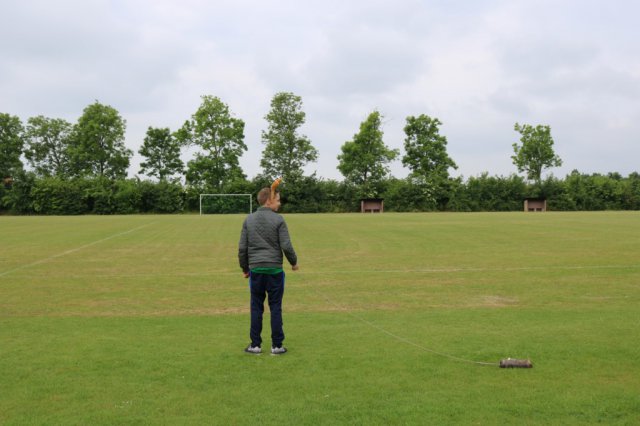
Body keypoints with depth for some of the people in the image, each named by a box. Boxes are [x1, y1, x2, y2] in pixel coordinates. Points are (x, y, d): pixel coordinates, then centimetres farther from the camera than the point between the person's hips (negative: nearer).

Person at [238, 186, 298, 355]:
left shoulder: (249, 220, 4)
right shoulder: (278, 220, -6)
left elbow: (242, 248, 5)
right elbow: (286, 246, -9)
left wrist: (245, 268, 16)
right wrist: (294, 262, 8)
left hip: (256, 270, 3)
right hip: (274, 270, -2)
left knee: (256, 308, 10)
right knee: (275, 308, 5)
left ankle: (255, 345, 12)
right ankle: (276, 345, 9)